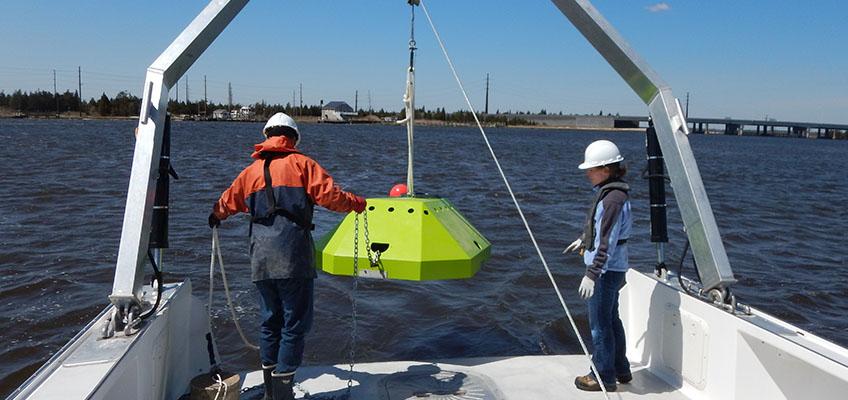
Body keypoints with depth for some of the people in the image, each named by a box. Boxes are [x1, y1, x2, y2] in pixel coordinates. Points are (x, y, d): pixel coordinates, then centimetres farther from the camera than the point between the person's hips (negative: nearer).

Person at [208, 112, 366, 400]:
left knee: (270, 319, 17)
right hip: (293, 253, -5)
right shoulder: (301, 163, 2)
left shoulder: (251, 170, 15)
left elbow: (228, 201, 24)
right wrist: (355, 203, 9)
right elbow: (329, 194, -8)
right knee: (295, 322, 2)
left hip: (260, 257, 5)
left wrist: (216, 216, 46)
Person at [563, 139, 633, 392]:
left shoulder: (613, 199, -23)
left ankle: (604, 378, 15)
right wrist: (584, 240, 37)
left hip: (606, 270, -10)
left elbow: (607, 242, -26)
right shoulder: (607, 192, 8)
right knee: (611, 319, 21)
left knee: (600, 324, 1)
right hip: (611, 269, 10)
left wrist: (591, 275, -25)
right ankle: (621, 370, 35)